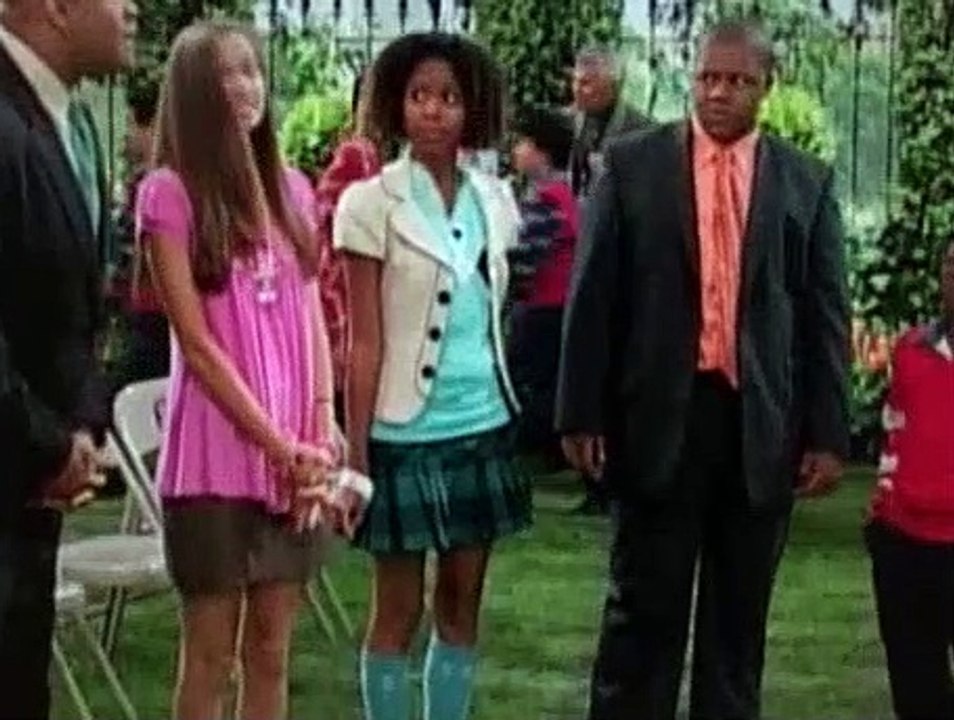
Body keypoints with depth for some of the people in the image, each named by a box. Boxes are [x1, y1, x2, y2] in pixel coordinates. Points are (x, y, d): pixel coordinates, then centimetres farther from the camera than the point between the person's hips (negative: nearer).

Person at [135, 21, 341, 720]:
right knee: (210, 652, 3)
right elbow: (196, 343, -10)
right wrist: (279, 446, -12)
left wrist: (321, 435, -1)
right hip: (218, 452, -5)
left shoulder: (292, 188, 10)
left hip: (298, 452, 5)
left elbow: (311, 320, 10)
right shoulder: (169, 192, -7)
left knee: (271, 649, 10)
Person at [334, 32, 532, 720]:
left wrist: (509, 415, 13)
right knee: (399, 609, 4)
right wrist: (356, 449, -9)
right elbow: (364, 341, -8)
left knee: (463, 604, 11)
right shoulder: (371, 203, -8)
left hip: (483, 427, 5)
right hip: (406, 431, -5)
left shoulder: (494, 199, 6)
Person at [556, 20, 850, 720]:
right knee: (644, 602, 6)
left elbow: (825, 314, 5)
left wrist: (828, 433, 0)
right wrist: (582, 414, -5)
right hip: (661, 415, -1)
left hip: (764, 424, 2)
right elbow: (593, 295, 0)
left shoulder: (807, 181, 5)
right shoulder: (634, 163, 1)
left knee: (740, 611, 11)